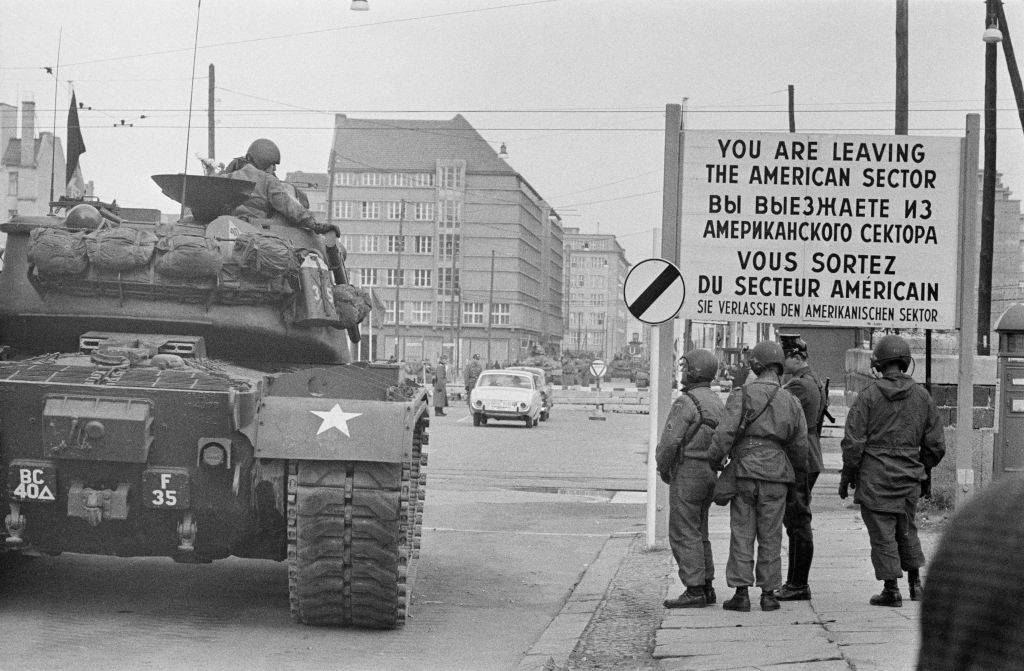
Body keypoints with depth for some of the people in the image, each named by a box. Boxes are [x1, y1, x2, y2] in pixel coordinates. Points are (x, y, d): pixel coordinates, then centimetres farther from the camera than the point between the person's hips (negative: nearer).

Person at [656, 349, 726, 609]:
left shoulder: (685, 402, -16)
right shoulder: (717, 402, 12)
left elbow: (669, 442, -20)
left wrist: (663, 470, -3)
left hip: (687, 473, -9)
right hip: (710, 472, 9)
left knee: (684, 534, -5)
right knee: (698, 533, 15)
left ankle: (694, 591, -8)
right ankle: (706, 587, 15)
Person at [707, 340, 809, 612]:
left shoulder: (742, 395, -6)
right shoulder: (791, 402, 6)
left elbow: (725, 433, -14)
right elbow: (800, 446, 11)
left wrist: (713, 462, -2)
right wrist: (797, 468, 29)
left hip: (743, 472, -2)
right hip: (775, 477, 3)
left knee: (742, 534, 2)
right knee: (770, 536, 9)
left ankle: (741, 592, 0)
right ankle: (769, 593, 10)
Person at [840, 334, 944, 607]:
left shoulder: (868, 397, -8)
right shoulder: (922, 398, 3)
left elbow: (853, 443, -10)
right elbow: (936, 445, 7)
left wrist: (846, 477, 0)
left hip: (874, 477, -4)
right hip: (908, 477, 4)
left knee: (882, 533, 2)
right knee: (906, 530, 20)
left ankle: (891, 590, 2)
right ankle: (915, 584, 24)